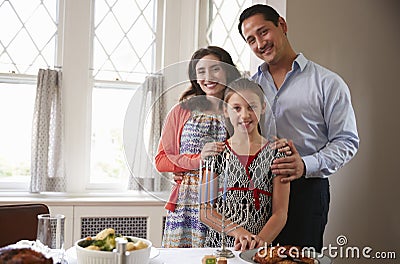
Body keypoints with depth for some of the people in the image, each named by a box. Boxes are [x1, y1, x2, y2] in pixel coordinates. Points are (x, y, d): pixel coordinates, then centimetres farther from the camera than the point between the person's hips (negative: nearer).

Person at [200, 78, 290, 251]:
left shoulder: (275, 153, 4)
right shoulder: (217, 153, 6)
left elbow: (280, 213, 0)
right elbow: (205, 211, 2)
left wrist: (259, 241, -17)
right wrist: (237, 231, -13)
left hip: (260, 248, 0)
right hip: (218, 244, 1)